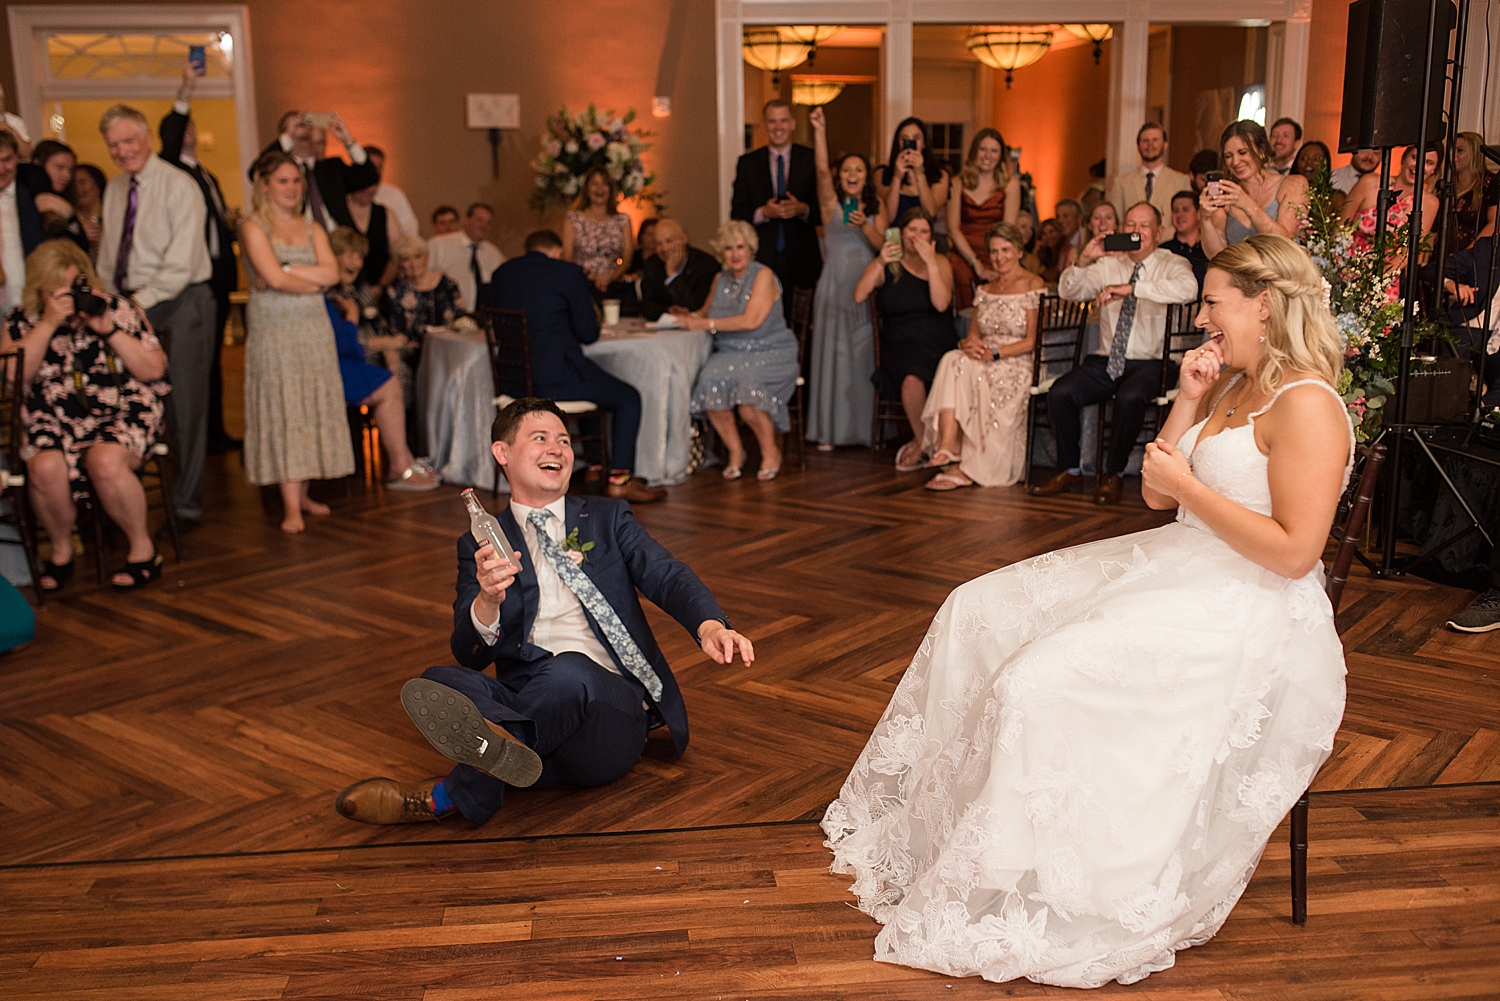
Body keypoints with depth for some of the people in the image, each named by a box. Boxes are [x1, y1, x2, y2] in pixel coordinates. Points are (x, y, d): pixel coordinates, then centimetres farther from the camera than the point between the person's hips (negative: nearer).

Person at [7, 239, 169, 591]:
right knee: (45, 466, -30)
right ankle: (61, 549, -3)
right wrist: (49, 323, -12)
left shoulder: (117, 310, 6)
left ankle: (143, 549, -14)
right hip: (52, 422, 2)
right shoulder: (23, 320, 9)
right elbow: (13, 375, -7)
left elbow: (155, 370, -1)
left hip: (122, 416, -2)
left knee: (105, 461, -34)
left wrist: (109, 330, -10)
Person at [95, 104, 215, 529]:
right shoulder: (114, 188, 12)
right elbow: (108, 254, 16)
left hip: (180, 303, -6)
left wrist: (140, 302, -20)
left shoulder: (179, 186, -10)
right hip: (130, 304, 6)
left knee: (184, 408, -2)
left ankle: (185, 506, 7)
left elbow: (181, 264, -16)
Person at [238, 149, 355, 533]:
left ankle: (303, 493, 11)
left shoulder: (312, 228, 14)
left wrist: (287, 271, -10)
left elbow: (332, 272, -2)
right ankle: (291, 506, -8)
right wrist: (313, 283, 0)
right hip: (273, 329, -5)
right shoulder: (253, 227, -1)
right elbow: (274, 278, -14)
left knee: (312, 407, 3)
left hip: (315, 327, 5)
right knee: (282, 410, -7)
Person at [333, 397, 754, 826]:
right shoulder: (481, 545, 17)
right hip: (529, 704, 2)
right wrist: (488, 601, -20)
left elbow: (666, 576, 1)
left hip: (610, 706, -1)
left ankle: (449, 795, -35)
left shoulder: (607, 518, 19)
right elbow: (468, 655, 5)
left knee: (568, 670, -36)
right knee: (438, 682, -28)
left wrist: (709, 625, -23)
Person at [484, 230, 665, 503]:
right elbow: (589, 334, -3)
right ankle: (620, 481, 6)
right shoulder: (568, 272, -4)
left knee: (592, 387, 33)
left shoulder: (501, 273, 12)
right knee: (628, 398, 11)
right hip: (553, 380, -7)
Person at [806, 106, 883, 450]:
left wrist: (865, 226, -18)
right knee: (832, 353, -1)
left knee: (864, 354, 3)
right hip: (835, 286, -2)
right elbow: (822, 169, -13)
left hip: (867, 287, 2)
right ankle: (829, 429, 3)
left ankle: (865, 425, 12)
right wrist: (820, 131, -24)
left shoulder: (875, 206, 10)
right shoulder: (831, 202, 3)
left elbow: (882, 245, 0)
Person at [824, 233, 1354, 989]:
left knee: (1040, 680, -26)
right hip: (1171, 567, 10)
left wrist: (1188, 486, -16)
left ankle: (1016, 915, -10)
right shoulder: (1231, 389, 12)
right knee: (979, 613, 4)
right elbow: (1156, 496, 12)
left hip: (1247, 615, -10)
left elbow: (1293, 552, -23)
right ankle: (924, 826, 13)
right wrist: (1188, 402, 1)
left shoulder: (1306, 406, -16)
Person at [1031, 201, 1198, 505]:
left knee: (1129, 397, -35)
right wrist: (1085, 260, -17)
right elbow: (1068, 292, 2)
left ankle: (1113, 474, -14)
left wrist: (1131, 288, -31)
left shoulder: (1172, 264, 1)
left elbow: (1188, 289, -24)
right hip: (1105, 361, 4)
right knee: (1059, 392, -20)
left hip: (1149, 363, -4)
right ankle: (1069, 471, -3)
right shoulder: (1109, 265, 12)